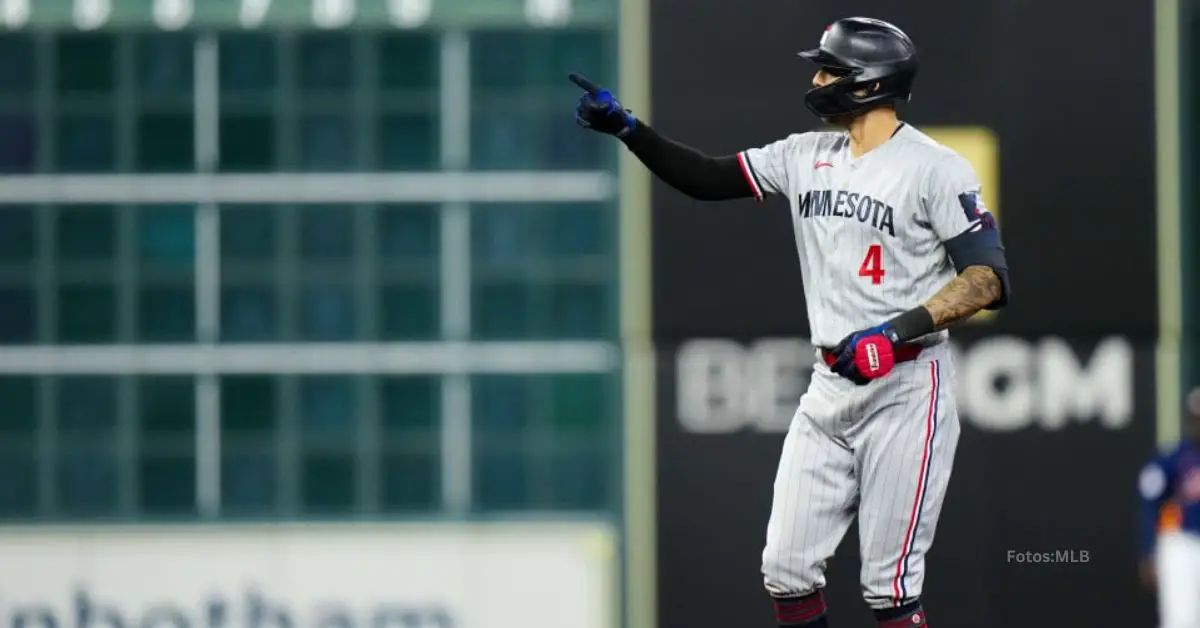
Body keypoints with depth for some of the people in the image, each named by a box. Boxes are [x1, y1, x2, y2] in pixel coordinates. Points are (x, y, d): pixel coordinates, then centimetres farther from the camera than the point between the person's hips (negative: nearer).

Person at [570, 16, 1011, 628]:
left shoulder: (935, 168, -11)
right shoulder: (807, 156, 10)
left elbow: (989, 280, -16)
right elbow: (709, 179, 14)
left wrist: (898, 331, -26)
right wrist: (627, 127, 2)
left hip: (905, 388, -7)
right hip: (828, 387, 7)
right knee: (787, 567, 5)